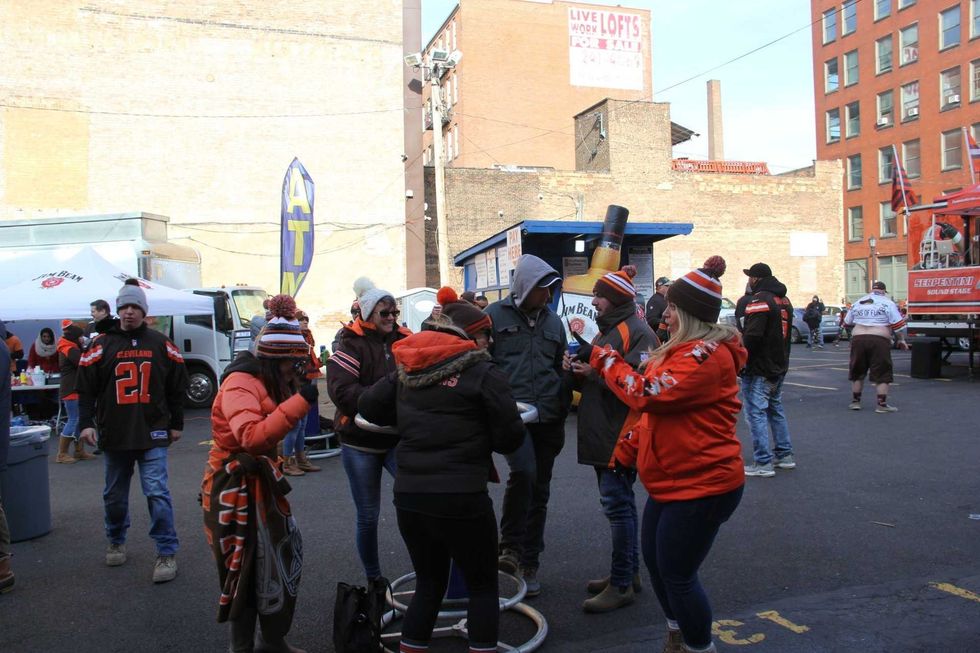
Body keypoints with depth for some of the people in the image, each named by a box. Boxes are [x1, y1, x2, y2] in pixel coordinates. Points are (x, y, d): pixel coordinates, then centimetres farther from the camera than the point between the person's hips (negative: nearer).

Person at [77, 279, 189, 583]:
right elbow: (86, 388, 3)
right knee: (115, 495, 15)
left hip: (152, 434, -2)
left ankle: (167, 552, 1)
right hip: (114, 434, 2)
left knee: (157, 492, -8)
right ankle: (116, 542, 37)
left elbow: (177, 386, 7)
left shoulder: (160, 344, 2)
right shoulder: (102, 345, 3)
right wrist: (86, 423, -8)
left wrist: (176, 424, 8)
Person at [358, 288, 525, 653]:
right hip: (460, 498, -5)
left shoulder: (407, 371, 8)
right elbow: (511, 437, -6)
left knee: (429, 583, 23)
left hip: (408, 496, 6)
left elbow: (369, 406, 16)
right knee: (483, 585, 15)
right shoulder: (482, 373, -8)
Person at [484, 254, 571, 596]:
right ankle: (511, 547, -8)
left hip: (546, 418, 5)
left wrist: (562, 414, 19)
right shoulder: (495, 315, 0)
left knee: (539, 491, 9)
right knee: (524, 471, -27)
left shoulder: (553, 321, 15)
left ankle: (529, 562, 23)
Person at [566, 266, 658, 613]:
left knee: (616, 503, -7)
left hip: (622, 435, -10)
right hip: (602, 432, 10)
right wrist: (577, 370, 2)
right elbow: (593, 381, 23)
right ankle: (629, 571, 28)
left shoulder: (637, 332, -12)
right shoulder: (607, 331, 19)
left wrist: (595, 371, -20)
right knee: (619, 502, 16)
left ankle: (621, 584, 2)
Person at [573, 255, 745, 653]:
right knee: (655, 560, 20)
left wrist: (600, 357, -18)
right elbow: (658, 410, 19)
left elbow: (648, 394, -28)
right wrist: (627, 450, 14)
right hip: (672, 480, 11)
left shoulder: (707, 355, -21)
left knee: (677, 574, 0)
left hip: (701, 485, -11)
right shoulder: (683, 350, 12)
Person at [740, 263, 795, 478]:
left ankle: (763, 463, -5)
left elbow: (752, 336, -25)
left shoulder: (759, 300, -17)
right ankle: (785, 455, 26)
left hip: (759, 369, -10)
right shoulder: (784, 300, 14)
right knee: (776, 409, 20)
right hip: (779, 367, 10)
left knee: (756, 413, -5)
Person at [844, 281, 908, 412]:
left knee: (857, 372, 15)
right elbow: (898, 325, -4)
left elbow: (847, 322, 22)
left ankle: (855, 401, 21)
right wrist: (901, 340, 7)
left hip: (858, 339, 4)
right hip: (879, 340, -4)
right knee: (882, 373, 3)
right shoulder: (888, 303, 0)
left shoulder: (857, 303, 13)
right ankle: (882, 404, 3)